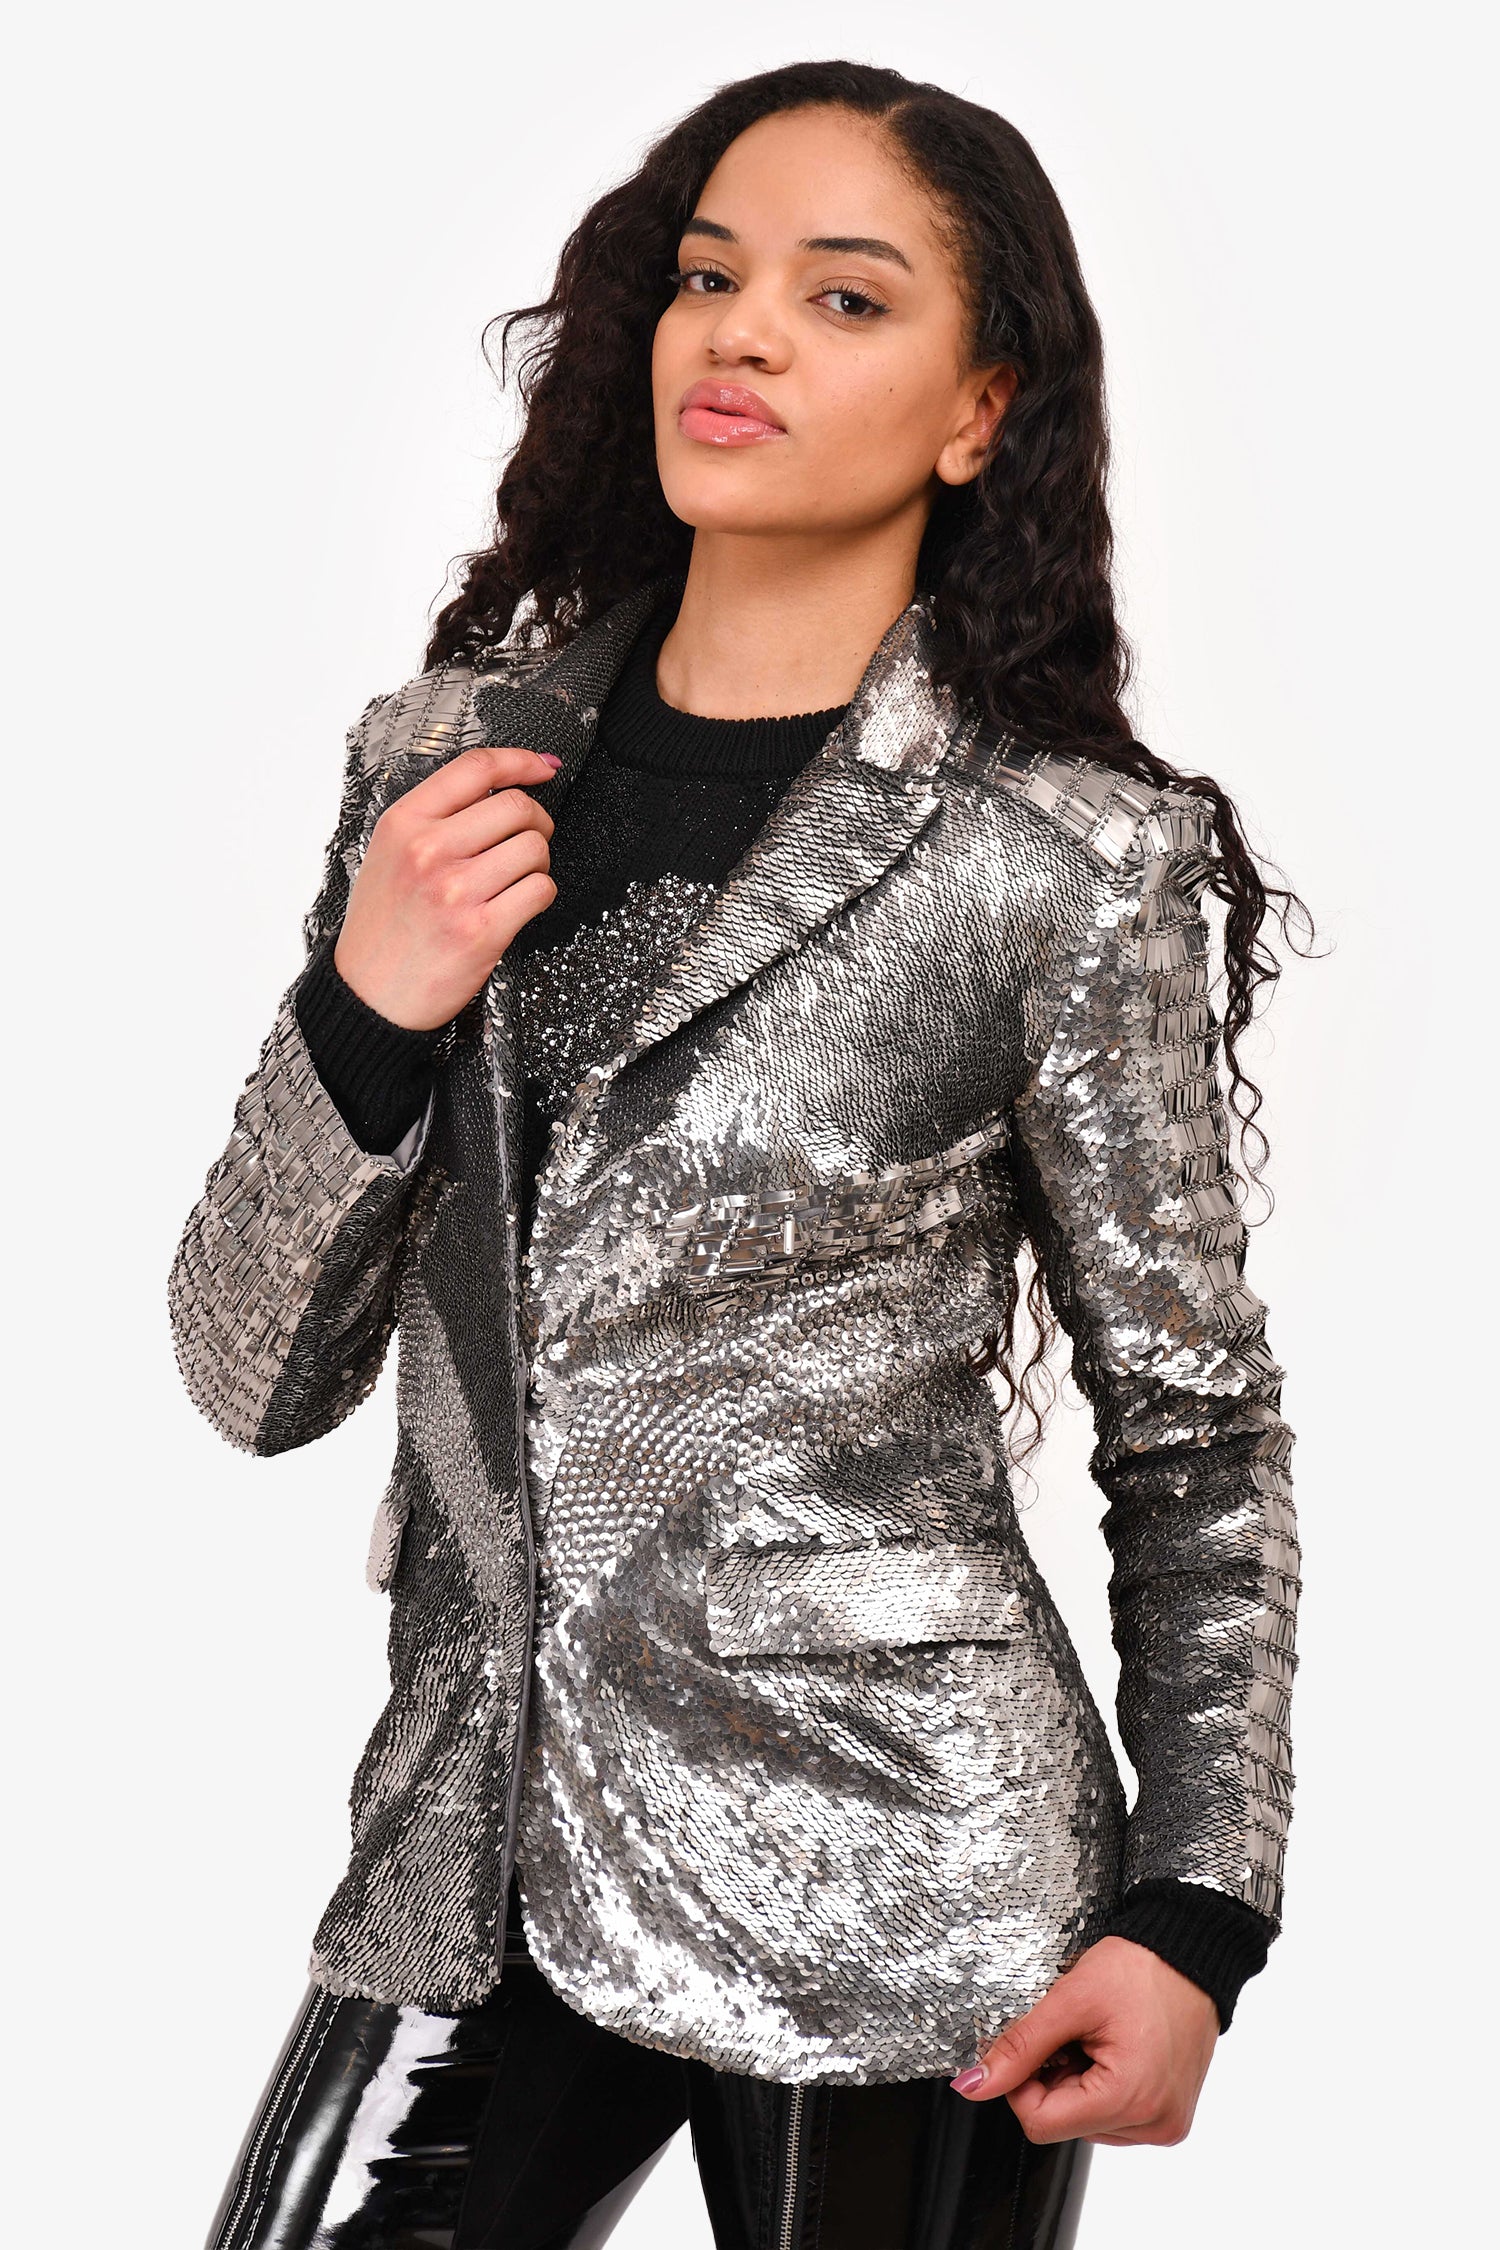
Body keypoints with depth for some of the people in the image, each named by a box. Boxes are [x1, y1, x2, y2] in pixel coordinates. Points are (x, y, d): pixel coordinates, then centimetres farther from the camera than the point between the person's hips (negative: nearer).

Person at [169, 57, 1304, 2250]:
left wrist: (1195, 1916, -7)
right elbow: (259, 1378, 2)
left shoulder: (1062, 865, -10)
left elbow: (1196, 1427, -1)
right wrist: (365, 1016, -13)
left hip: (886, 1901, -3)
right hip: (477, 1854, 4)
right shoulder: (453, 761, 2)